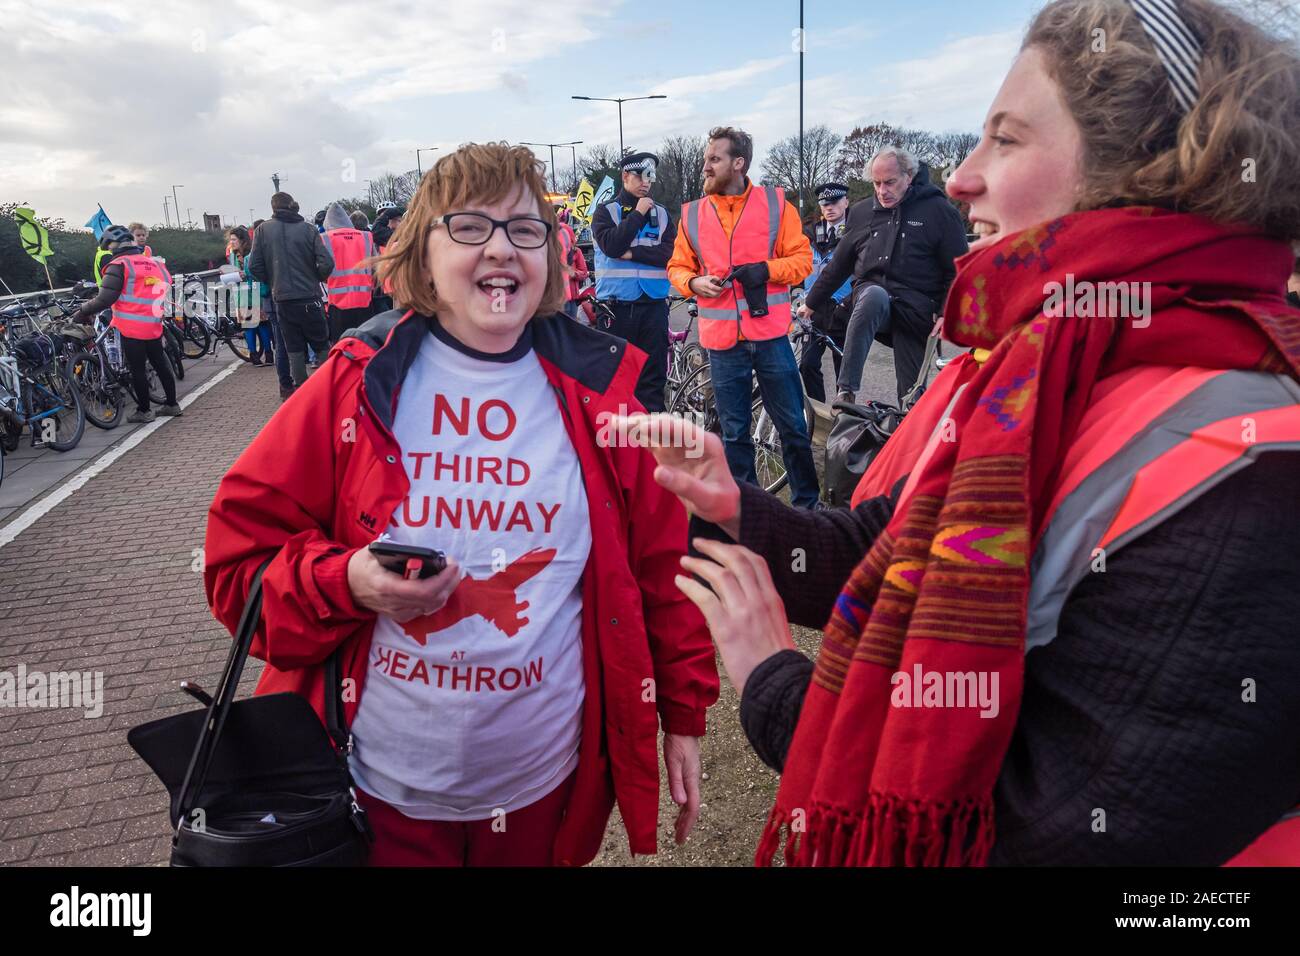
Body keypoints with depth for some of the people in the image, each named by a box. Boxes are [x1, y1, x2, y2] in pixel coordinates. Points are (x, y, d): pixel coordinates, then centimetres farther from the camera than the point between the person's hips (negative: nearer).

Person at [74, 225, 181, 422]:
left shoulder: (119, 265, -9)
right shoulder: (155, 263, 10)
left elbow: (105, 299, -15)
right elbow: (166, 286, 18)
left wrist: (82, 312, -3)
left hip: (131, 328, -6)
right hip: (153, 327, 6)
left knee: (137, 369, 3)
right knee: (161, 364, 16)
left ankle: (144, 411, 10)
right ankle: (171, 404, 23)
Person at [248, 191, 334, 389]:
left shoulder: (263, 230, 1)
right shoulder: (307, 229, -3)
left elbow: (254, 267, -2)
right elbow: (326, 263, -10)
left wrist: (271, 282, 15)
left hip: (282, 299, 2)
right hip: (309, 297, -1)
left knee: (294, 349, 8)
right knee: (322, 346, 8)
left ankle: (301, 390, 8)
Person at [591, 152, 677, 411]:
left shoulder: (661, 214, 13)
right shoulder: (606, 212, 5)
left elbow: (671, 252, -2)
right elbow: (611, 246, -13)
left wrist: (633, 253, -10)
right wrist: (638, 214, -7)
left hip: (653, 305, 2)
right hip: (616, 306, -2)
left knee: (653, 376, 4)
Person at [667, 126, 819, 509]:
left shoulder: (775, 203, 1)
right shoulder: (692, 214, 7)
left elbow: (802, 259, 1)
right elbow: (677, 268, 14)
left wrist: (765, 270, -15)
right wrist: (694, 282, -8)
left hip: (770, 334, -2)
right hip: (722, 339, 2)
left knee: (793, 426, 5)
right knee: (734, 433, 9)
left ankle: (807, 503, 21)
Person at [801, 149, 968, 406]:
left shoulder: (938, 210, 0)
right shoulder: (862, 212, 11)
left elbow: (957, 271, -1)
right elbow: (839, 265, 19)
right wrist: (811, 304, 20)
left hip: (915, 313, -1)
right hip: (871, 297, 1)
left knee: (912, 395, -5)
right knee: (874, 295, -36)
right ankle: (845, 393, -39)